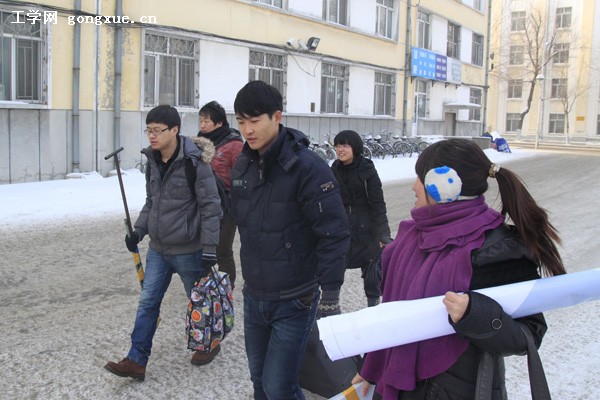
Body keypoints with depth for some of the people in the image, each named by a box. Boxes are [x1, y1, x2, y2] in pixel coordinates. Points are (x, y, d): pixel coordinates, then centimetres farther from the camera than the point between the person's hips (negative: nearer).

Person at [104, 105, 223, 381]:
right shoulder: (153, 161, 3)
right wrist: (139, 230, 4)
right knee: (147, 303, 7)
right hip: (158, 249, 6)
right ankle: (136, 361, 15)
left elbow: (210, 207, -18)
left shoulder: (195, 162, -19)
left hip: (188, 251, -6)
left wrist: (209, 249, -19)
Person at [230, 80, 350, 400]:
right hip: (253, 297, 7)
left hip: (294, 301, -6)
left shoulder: (307, 166, -19)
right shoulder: (242, 165, 3)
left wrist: (330, 295, -17)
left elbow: (334, 234, -18)